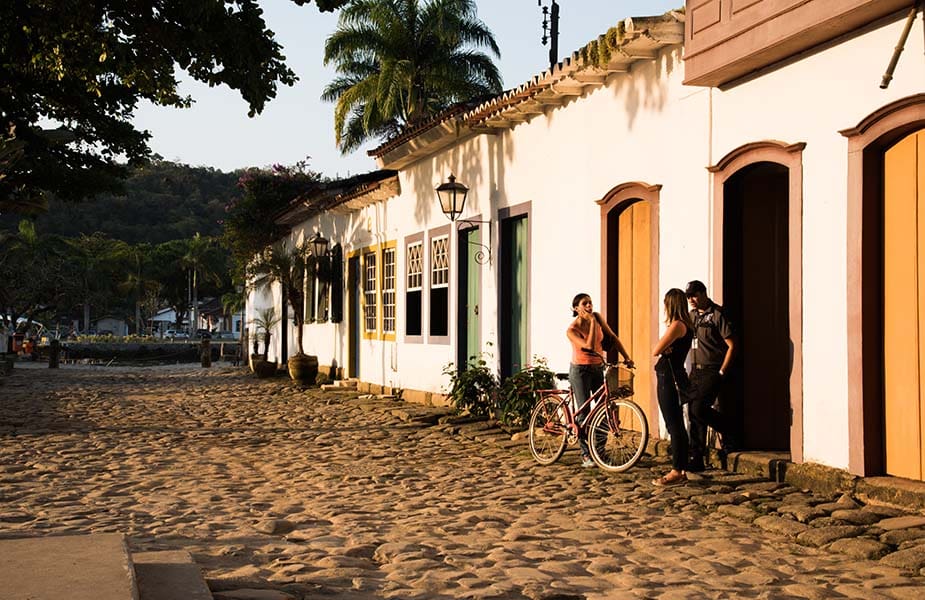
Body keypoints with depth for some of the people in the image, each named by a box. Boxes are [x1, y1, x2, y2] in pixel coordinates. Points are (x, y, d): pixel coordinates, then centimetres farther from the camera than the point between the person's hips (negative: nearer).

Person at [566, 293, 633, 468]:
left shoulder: (597, 317, -2)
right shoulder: (572, 330, -17)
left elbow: (612, 337, 4)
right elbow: (589, 346, -30)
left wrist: (626, 357, -3)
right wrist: (592, 322, -25)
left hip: (598, 369, 5)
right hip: (580, 371, -5)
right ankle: (586, 455, 2)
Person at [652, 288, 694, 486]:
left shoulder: (677, 325, -16)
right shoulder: (686, 325, 14)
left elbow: (655, 351, -17)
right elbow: (660, 350, 11)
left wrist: (663, 347, 1)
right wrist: (665, 348, -9)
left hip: (669, 378, -10)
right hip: (673, 376, 10)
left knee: (674, 426, -6)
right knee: (677, 426, 13)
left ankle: (677, 471, -4)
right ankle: (681, 469, 18)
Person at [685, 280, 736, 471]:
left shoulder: (717, 314, -10)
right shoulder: (692, 315, 13)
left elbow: (731, 345, -12)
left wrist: (722, 372, -13)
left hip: (711, 371, -7)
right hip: (695, 370, 7)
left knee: (699, 408, -20)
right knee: (694, 413, 4)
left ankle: (727, 432, 6)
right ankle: (696, 459, 9)